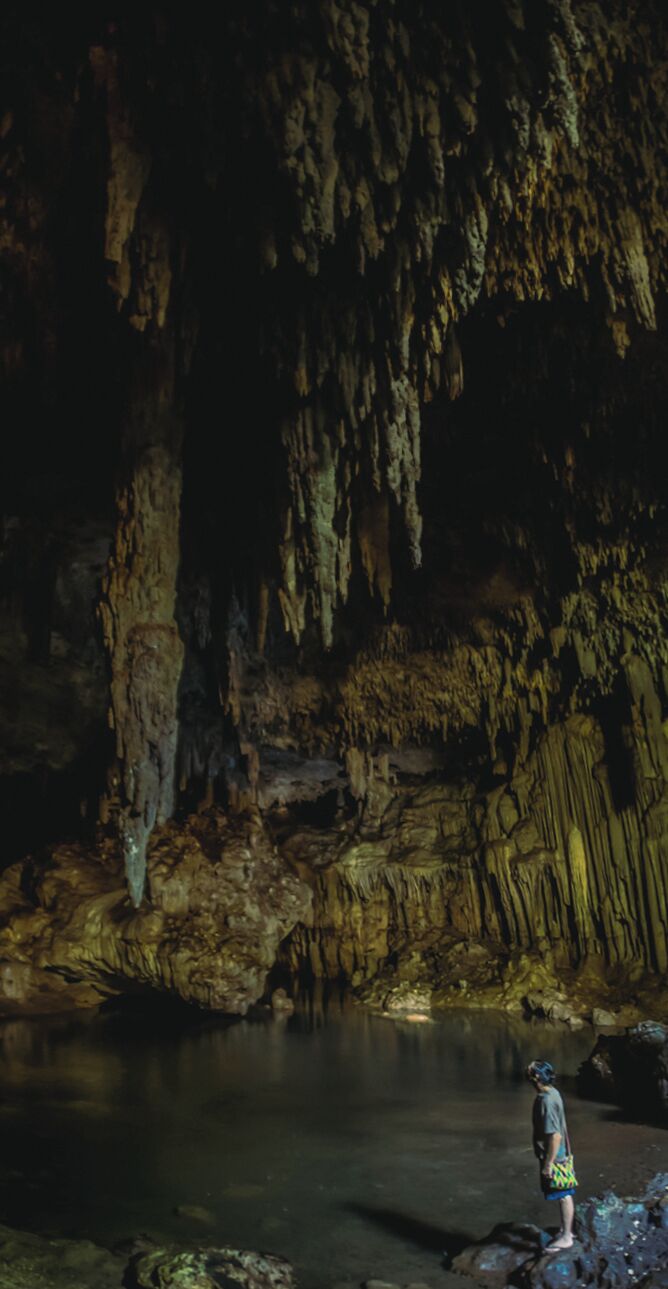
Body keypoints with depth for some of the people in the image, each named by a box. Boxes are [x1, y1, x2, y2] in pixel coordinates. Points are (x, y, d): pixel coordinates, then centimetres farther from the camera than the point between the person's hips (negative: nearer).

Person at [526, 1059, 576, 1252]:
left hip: (554, 1158, -9)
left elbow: (555, 1135, -29)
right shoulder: (551, 1093, 0)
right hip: (558, 1155, 9)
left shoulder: (546, 1101, -30)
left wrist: (548, 1164, -22)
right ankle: (566, 1230, 34)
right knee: (564, 1196, 20)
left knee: (564, 1196, 7)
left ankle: (566, 1237, 20)